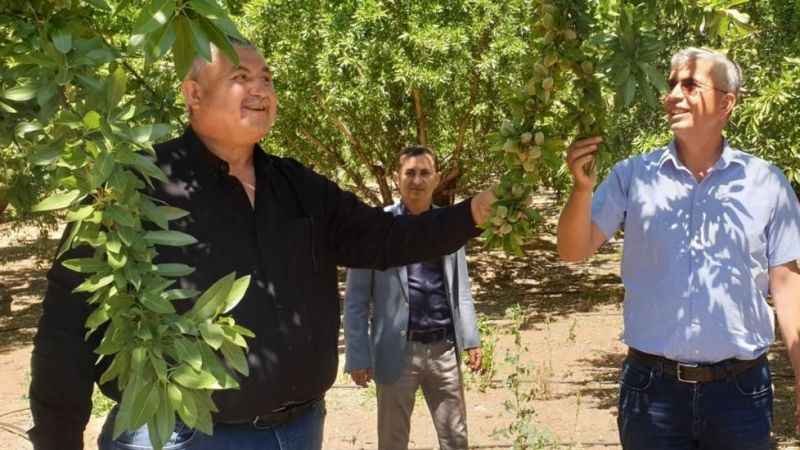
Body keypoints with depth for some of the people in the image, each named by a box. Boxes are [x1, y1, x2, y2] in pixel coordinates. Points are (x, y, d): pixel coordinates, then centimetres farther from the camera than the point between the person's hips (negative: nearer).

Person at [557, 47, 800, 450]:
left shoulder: (766, 183, 1)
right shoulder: (634, 175, 1)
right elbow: (574, 251, -2)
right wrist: (583, 187, -20)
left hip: (741, 388, 0)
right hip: (652, 387, 0)